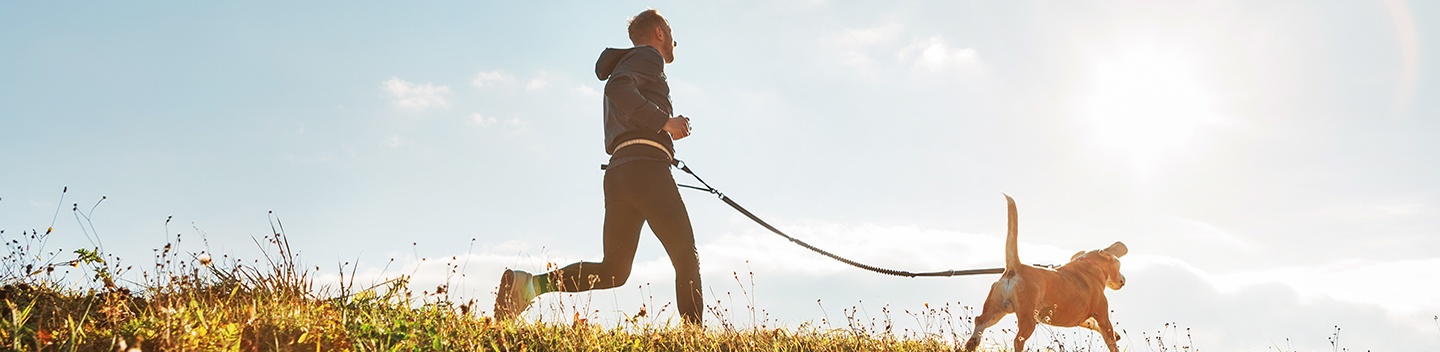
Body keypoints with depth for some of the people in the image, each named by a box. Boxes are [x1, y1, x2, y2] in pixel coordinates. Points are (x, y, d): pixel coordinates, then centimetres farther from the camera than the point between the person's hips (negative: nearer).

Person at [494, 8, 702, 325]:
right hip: (646, 166, -8)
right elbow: (617, 89, -17)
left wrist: (664, 132, 26)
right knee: (686, 258, -5)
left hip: (617, 173, 8)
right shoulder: (647, 56, 5)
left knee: (612, 271, 2)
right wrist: (664, 121, -16)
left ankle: (528, 283, -11)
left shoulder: (625, 65, 33)